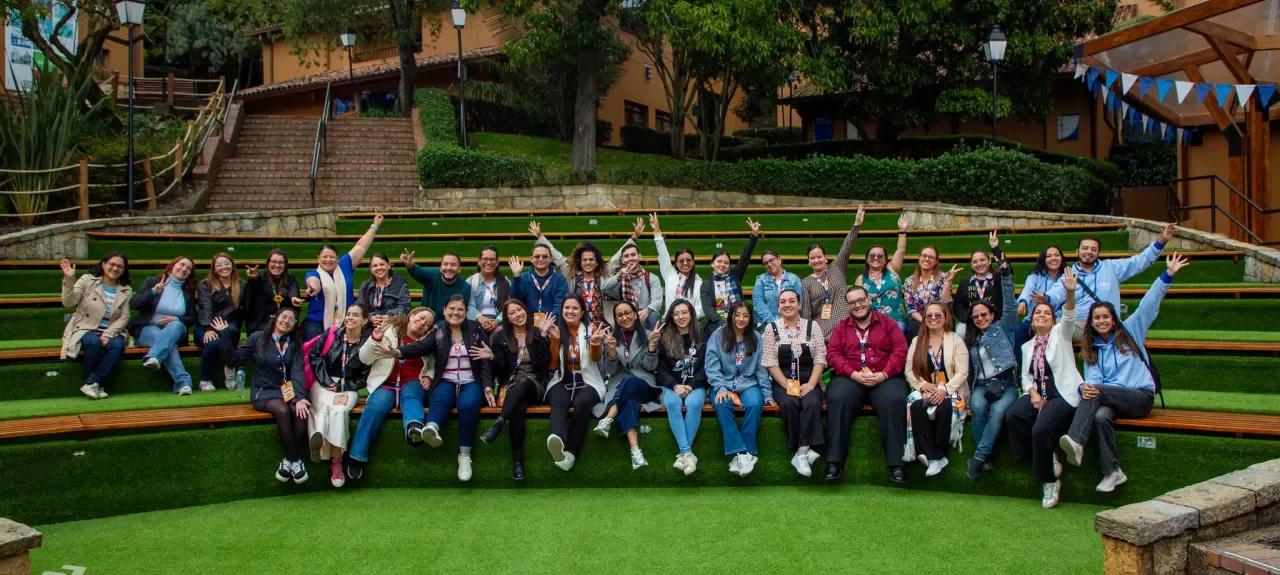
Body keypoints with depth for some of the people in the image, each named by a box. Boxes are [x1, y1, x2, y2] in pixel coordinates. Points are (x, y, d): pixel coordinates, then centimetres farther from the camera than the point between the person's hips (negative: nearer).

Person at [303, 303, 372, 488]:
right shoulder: (332, 334, 7)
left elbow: (364, 377, 2)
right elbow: (314, 355, 3)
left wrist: (342, 387, -8)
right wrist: (326, 380, -7)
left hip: (348, 388, -2)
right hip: (324, 383, 2)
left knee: (339, 410, -31)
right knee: (322, 409, -30)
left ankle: (336, 461, -31)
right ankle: (318, 438, -58)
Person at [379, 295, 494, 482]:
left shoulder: (476, 330, 11)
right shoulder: (438, 333, 12)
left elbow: (486, 361, 4)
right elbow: (420, 347, -7)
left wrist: (488, 387, -11)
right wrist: (397, 352, -28)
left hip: (471, 382, -1)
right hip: (446, 382, 1)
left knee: (468, 404, -35)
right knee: (439, 399, -35)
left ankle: (465, 455, -34)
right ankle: (432, 428, -69)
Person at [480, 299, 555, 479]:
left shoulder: (537, 333, 8)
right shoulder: (500, 336, 9)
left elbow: (545, 363, -7)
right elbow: (501, 370, 4)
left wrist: (543, 336, -11)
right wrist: (492, 358, -16)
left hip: (535, 386, 0)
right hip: (511, 385, 0)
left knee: (523, 382, -39)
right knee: (519, 408, -37)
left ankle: (497, 425, -49)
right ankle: (517, 459, -38)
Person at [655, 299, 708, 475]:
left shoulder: (701, 337, 6)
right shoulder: (665, 338, 9)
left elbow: (705, 367, 1)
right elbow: (661, 369, 4)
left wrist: (691, 386, -14)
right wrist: (675, 386, -13)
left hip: (696, 385, -1)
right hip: (672, 385, 1)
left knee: (693, 403, -35)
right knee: (672, 403, -34)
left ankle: (683, 453, -30)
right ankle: (688, 453, -38)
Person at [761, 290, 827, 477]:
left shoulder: (812, 326, 7)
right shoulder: (772, 328, 5)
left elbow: (820, 359, 1)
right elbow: (770, 363, -2)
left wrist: (810, 384, -13)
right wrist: (787, 385, -13)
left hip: (809, 381, 1)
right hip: (783, 382, 0)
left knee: (812, 403, -31)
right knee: (789, 403, -32)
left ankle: (801, 453, -32)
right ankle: (805, 450, -25)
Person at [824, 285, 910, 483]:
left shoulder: (887, 323, 12)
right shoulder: (841, 327, 15)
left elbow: (900, 351, 2)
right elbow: (833, 354, 3)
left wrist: (884, 374, -13)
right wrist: (853, 374, -13)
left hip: (885, 378, 0)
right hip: (850, 378, 1)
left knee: (895, 401, -32)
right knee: (837, 400, -30)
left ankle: (896, 463, -26)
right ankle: (835, 462, -27)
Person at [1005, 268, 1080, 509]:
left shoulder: (1060, 334, 8)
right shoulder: (1028, 346, 22)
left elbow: (1069, 316, -13)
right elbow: (1026, 375, 15)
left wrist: (1070, 292, -32)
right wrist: (1032, 393, -8)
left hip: (1063, 394, -5)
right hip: (1037, 394, 5)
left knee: (1040, 428, -30)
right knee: (1012, 416, -26)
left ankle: (1050, 480, -10)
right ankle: (1048, 460, -10)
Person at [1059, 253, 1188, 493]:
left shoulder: (1129, 332, 14)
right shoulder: (1091, 350, 20)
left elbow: (1148, 306, 3)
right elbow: (1093, 378, 4)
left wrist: (1168, 276, -7)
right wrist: (1085, 387, -22)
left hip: (1140, 396, -3)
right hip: (1110, 399, 3)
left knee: (1096, 391, -33)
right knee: (1101, 416, -35)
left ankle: (1076, 442, -50)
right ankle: (1112, 472, -34)